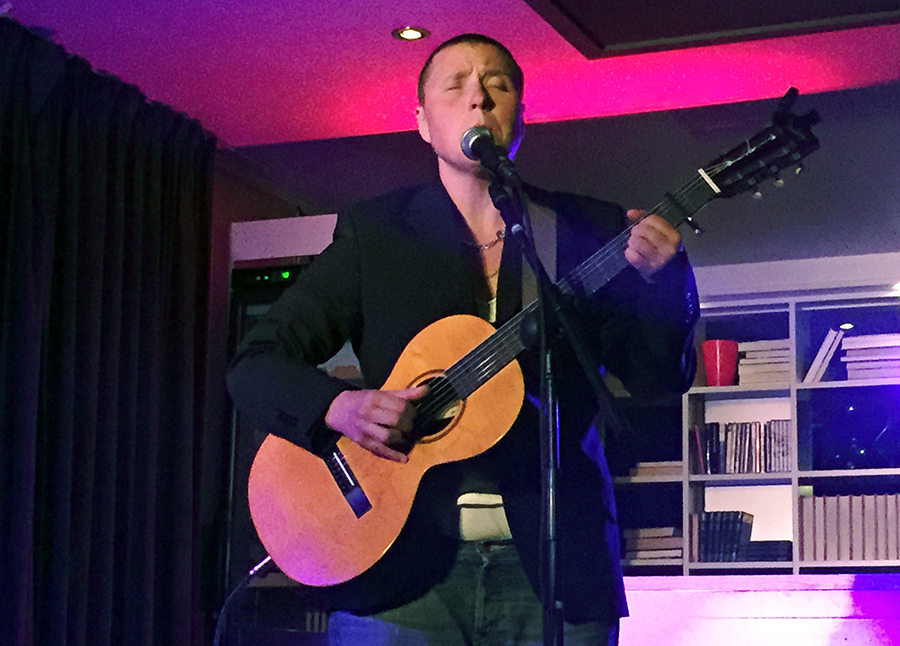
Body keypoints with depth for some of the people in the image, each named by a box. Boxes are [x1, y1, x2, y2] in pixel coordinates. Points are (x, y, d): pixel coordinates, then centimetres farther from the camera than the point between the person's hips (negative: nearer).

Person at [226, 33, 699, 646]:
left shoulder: (591, 230, 10)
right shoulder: (372, 231, 8)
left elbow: (661, 379, 6)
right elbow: (256, 364, 5)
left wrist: (660, 278, -13)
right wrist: (339, 407, -14)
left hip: (552, 568, 1)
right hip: (398, 563, 0)